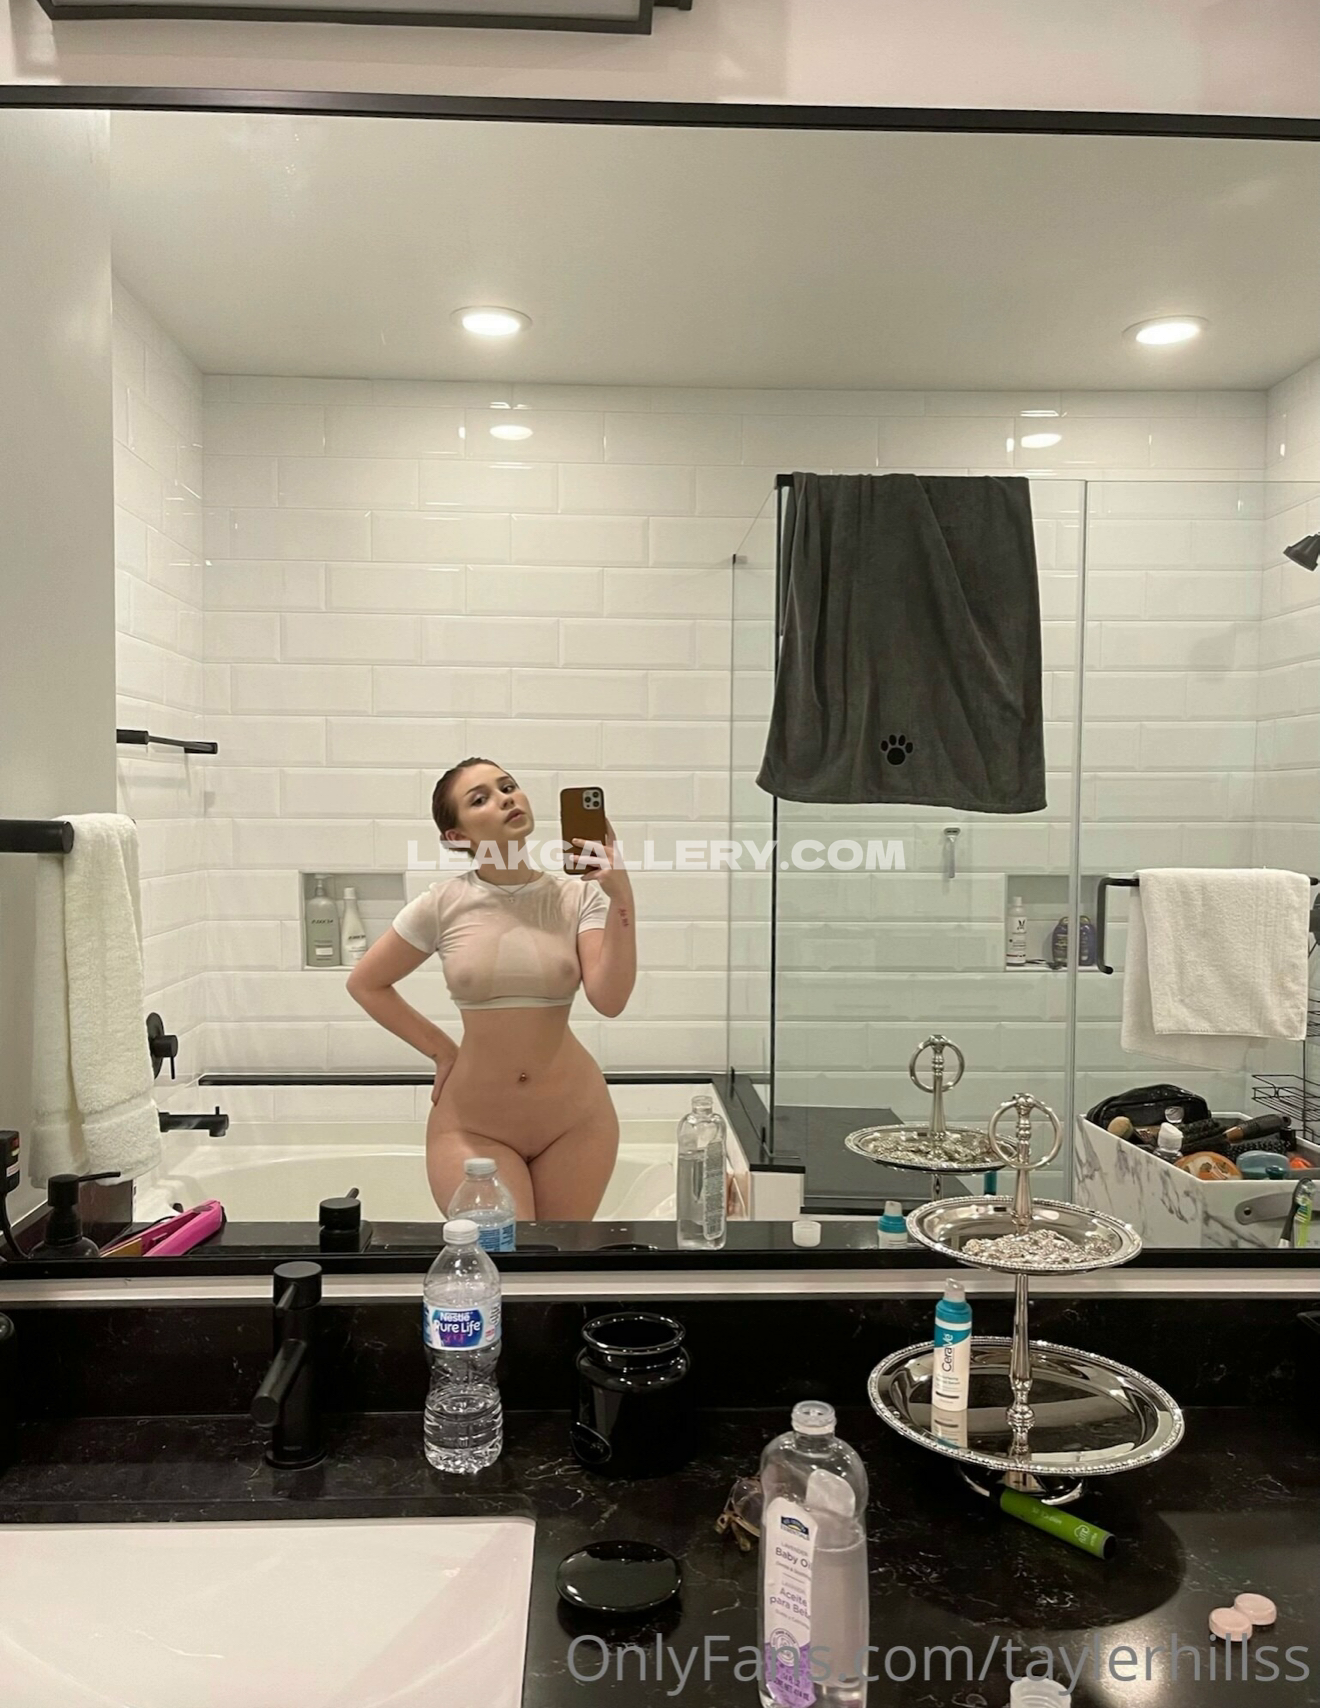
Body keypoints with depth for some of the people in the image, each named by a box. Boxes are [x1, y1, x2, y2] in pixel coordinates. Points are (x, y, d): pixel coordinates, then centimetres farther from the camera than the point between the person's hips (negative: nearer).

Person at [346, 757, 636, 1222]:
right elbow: (365, 983, 5)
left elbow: (609, 1000, -17)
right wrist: (440, 1050, 3)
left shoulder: (579, 895, -6)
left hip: (575, 1118, 1)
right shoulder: (444, 904, -7)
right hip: (473, 1125, -1)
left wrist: (621, 900, -24)